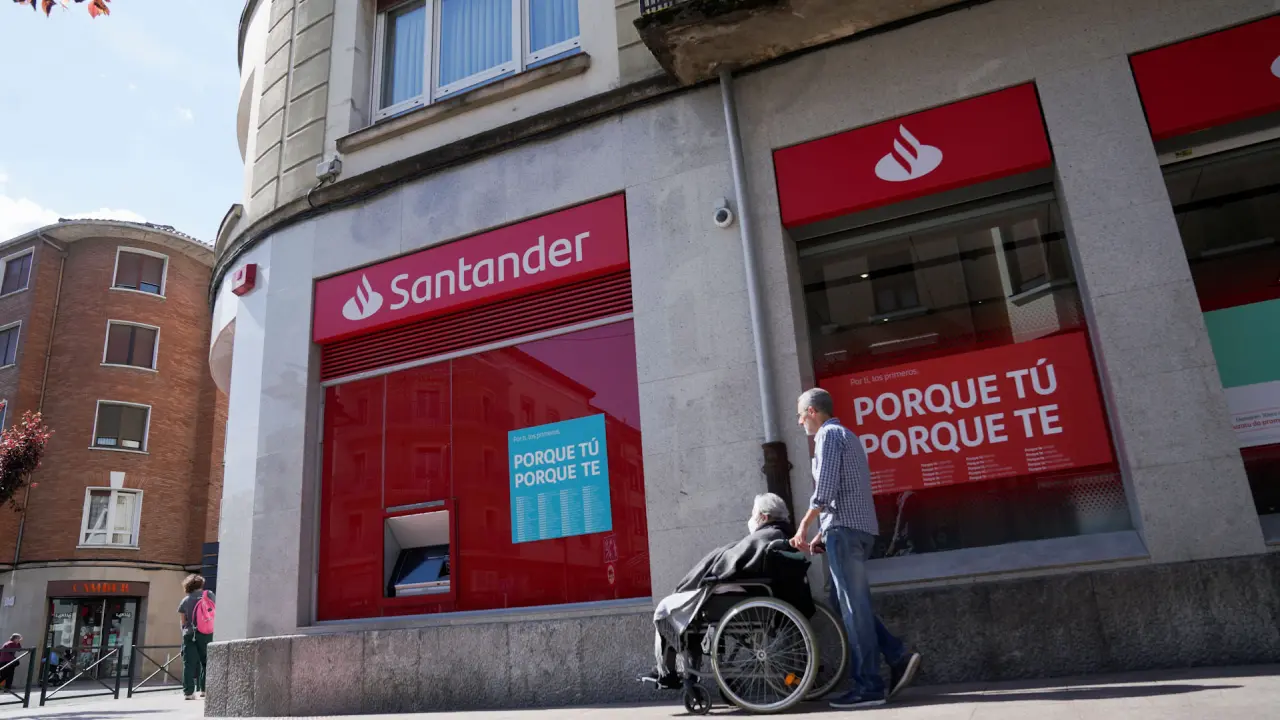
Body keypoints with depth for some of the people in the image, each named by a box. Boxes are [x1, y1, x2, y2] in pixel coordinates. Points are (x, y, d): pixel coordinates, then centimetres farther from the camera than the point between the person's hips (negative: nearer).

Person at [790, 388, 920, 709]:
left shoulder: (829, 434, -6)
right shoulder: (845, 435, 24)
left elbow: (825, 490, -16)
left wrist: (804, 526, -7)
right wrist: (823, 533, 21)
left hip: (845, 529, -10)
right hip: (858, 528, 10)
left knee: (853, 606, -7)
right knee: (847, 602, 13)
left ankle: (869, 687, -3)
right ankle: (898, 657, 7)